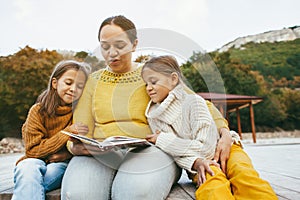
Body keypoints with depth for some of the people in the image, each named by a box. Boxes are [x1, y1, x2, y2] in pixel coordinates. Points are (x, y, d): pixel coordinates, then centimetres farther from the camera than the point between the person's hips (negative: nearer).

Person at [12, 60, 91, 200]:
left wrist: (66, 154, -19)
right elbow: (33, 150, -8)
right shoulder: (38, 111, -3)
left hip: (63, 164, 1)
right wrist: (68, 132, -19)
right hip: (37, 162, 0)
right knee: (28, 166, -32)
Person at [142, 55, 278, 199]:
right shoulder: (153, 116, -3)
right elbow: (174, 153, -6)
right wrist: (195, 163, -29)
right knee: (212, 184, -34)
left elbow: (206, 147, -24)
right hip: (196, 162, 2)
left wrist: (162, 140, -19)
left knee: (243, 174, -35)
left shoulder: (193, 101, -18)